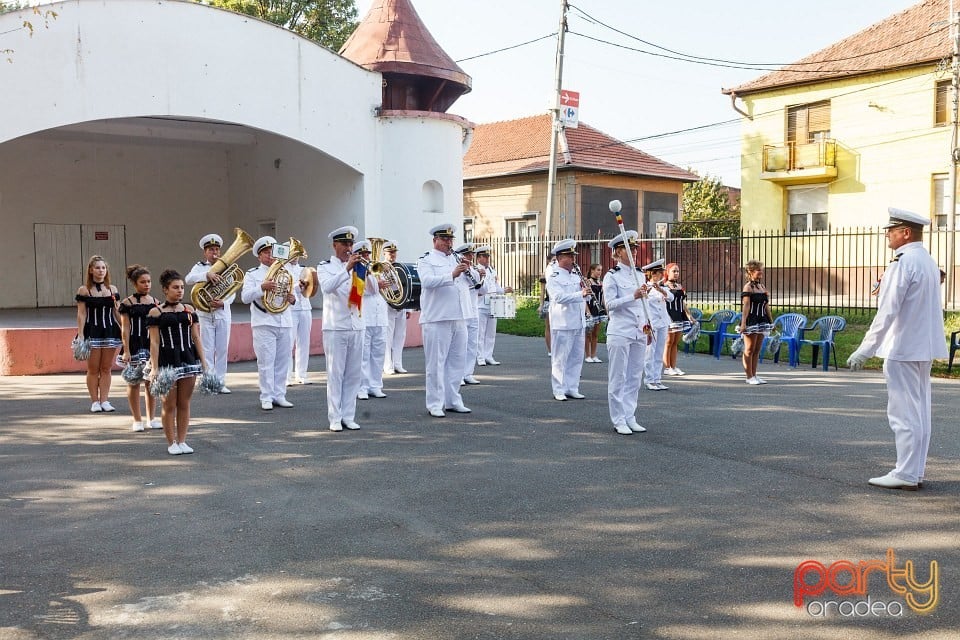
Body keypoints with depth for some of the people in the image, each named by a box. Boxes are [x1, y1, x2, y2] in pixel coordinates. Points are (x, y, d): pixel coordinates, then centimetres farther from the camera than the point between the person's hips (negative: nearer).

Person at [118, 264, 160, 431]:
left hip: (152, 345, 3)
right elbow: (125, 328, -3)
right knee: (134, 382, 1)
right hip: (134, 346, -3)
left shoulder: (156, 302, 10)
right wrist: (126, 351, -8)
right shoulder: (127, 303, -1)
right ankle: (137, 420, 11)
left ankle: (151, 419, 16)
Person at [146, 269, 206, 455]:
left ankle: (182, 441, 15)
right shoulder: (156, 312, -1)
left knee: (184, 403, 7)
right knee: (169, 404, 2)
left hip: (189, 360, 3)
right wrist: (154, 368, -10)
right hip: (167, 361, -3)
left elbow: (196, 338, 10)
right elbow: (154, 342, -4)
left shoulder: (189, 310, 9)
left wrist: (203, 362, 4)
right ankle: (171, 442, 12)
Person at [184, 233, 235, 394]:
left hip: (223, 313, 2)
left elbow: (232, 292, 3)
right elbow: (188, 279, -18)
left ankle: (221, 382, 12)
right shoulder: (199, 267, 3)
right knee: (208, 349, -1)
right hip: (205, 314, -2)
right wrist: (207, 275, -33)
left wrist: (223, 302, -16)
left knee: (222, 349, 5)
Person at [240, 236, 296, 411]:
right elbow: (245, 297, -8)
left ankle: (279, 395, 13)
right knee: (266, 362, -4)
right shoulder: (252, 274, 4)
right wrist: (262, 287, -23)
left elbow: (292, 294, 20)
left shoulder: (285, 273, 19)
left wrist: (292, 299, -4)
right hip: (264, 324, -4)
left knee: (283, 361, 6)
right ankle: (266, 398, 2)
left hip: (284, 322, 4)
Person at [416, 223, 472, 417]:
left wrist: (469, 271, -3)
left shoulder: (458, 259, 20)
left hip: (459, 319, 6)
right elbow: (427, 281, -19)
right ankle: (435, 404, 2)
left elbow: (471, 285, 18)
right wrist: (452, 274, -29)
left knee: (457, 361, 10)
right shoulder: (426, 260, 1)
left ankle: (453, 401, 18)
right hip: (437, 319, -6)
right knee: (436, 363, -3)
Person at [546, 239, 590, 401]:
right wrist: (580, 294, -29)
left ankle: (572, 388, 19)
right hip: (562, 324, -7)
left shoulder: (576, 275, 16)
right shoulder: (553, 277, -6)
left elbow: (584, 297, 19)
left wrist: (585, 289, -3)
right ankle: (559, 391, 6)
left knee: (577, 357, 10)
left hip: (578, 323, 7)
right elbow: (559, 297, -21)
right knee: (560, 358, -1)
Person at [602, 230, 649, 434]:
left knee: (635, 377, 10)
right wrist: (633, 296, -23)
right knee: (618, 378, -1)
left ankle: (630, 418, 18)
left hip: (639, 334, 6)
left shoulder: (640, 275, 14)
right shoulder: (611, 276, -5)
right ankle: (619, 421, 6)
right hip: (620, 333, -6)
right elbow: (610, 304, -14)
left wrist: (646, 324, 9)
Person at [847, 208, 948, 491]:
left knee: (903, 413, -5)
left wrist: (865, 349, -20)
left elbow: (887, 312, -21)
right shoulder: (928, 261, 13)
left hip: (902, 349, -10)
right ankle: (916, 472, 18)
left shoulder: (903, 263, -17)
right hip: (924, 348, 10)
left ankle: (905, 474, -1)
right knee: (919, 411, 12)